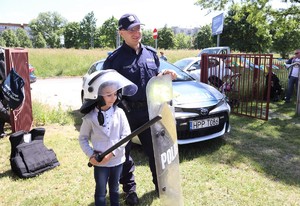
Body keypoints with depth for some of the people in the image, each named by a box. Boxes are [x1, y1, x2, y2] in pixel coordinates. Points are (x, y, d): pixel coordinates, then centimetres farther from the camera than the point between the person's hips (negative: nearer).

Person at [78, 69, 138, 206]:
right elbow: (82, 138, -1)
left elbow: (126, 135, -9)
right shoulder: (90, 118, -13)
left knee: (114, 189, 21)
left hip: (117, 160, 2)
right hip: (100, 162, -2)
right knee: (101, 192, 11)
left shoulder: (119, 113, -9)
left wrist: (112, 153, -16)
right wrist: (91, 155, -13)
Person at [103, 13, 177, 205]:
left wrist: (164, 75, -3)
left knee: (155, 149, 14)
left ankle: (160, 184, 34)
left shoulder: (152, 53, 8)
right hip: (126, 112, -4)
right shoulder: (115, 58, -9)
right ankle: (130, 188, 30)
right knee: (125, 152, 10)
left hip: (149, 111, 4)